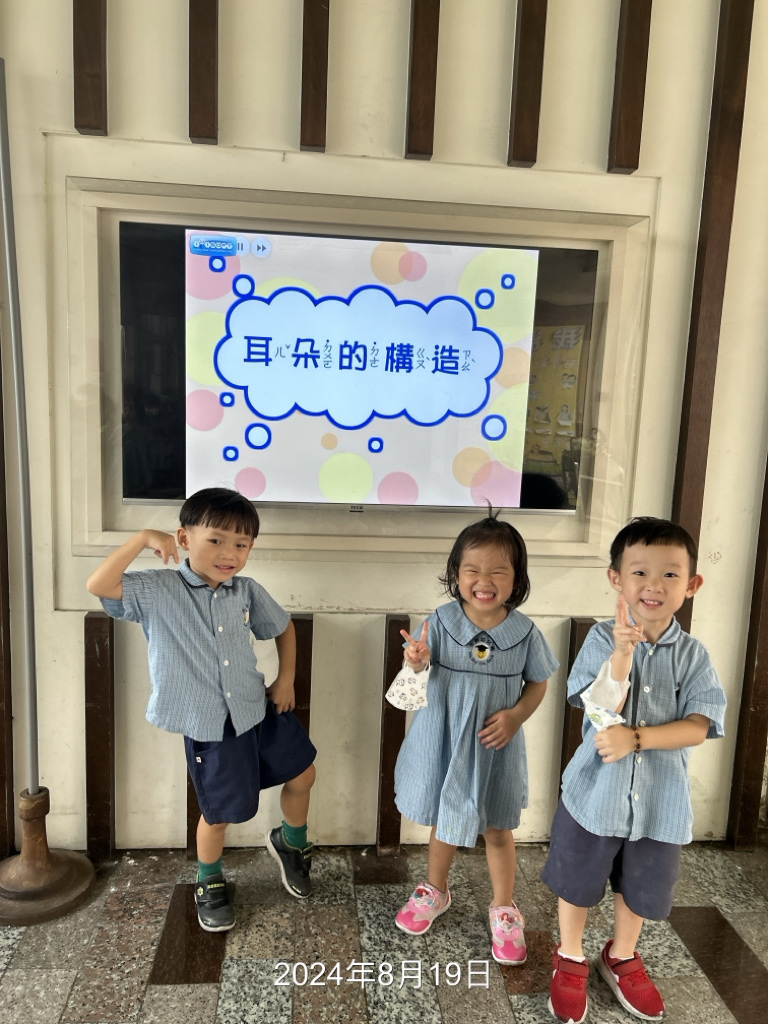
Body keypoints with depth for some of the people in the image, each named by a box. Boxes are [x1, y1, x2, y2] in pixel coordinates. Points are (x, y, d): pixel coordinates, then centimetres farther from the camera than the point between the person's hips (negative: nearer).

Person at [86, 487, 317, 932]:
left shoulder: (248, 591, -4)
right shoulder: (157, 590, -15)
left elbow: (283, 626, 13)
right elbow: (99, 586, -29)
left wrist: (286, 679, 7)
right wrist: (142, 540, -31)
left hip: (259, 709, 4)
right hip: (209, 727, -4)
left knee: (302, 773, 14)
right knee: (219, 812, 11)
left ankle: (291, 843, 46)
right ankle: (210, 883, 43)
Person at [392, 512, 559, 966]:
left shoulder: (525, 632, -13)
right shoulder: (441, 621, -12)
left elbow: (538, 685, -1)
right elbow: (419, 676, -6)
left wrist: (516, 715, -18)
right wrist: (417, 663, -29)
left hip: (496, 746, -1)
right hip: (445, 739, 1)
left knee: (498, 829, 16)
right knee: (443, 820, 22)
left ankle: (505, 908, 39)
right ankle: (435, 890, 48)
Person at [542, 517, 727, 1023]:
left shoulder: (694, 655, -7)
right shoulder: (603, 639, -13)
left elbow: (699, 726, -13)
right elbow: (603, 709, -21)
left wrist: (636, 738, -25)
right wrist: (623, 651, -35)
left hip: (659, 799, 2)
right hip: (595, 792, -2)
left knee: (640, 890, 22)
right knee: (577, 884, 17)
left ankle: (622, 958, 50)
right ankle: (570, 960, 43)